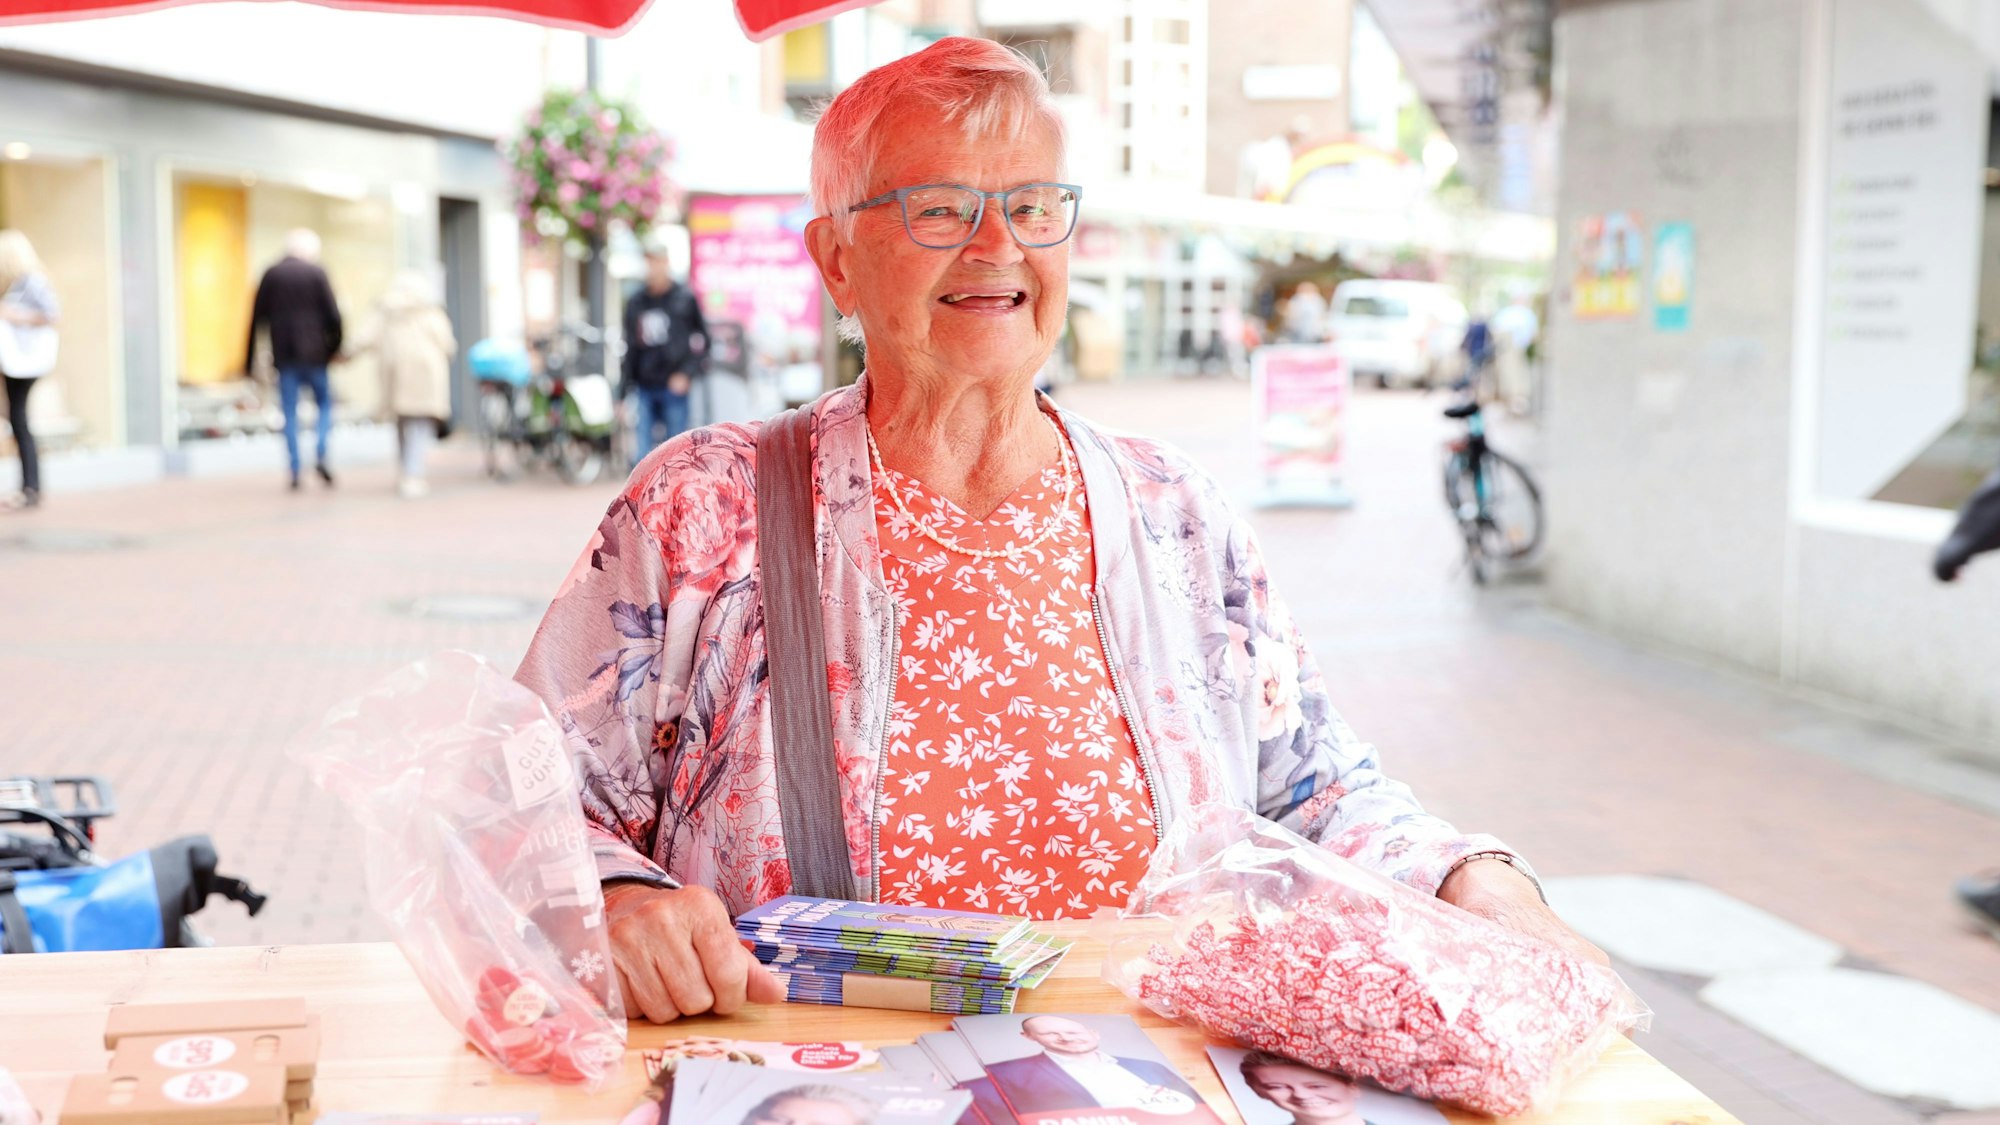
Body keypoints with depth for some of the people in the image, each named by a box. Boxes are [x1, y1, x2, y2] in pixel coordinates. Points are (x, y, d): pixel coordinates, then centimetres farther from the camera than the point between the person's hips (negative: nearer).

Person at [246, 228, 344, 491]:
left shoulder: (271, 275, 6)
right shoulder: (316, 273, -2)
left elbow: (257, 317, 6)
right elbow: (333, 315, -7)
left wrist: (250, 359, 9)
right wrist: (335, 346, 8)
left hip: (284, 354, 2)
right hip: (313, 353, -2)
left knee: (290, 413, 4)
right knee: (325, 402, 12)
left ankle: (295, 471, 0)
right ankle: (321, 456, -6)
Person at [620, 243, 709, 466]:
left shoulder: (685, 298, 2)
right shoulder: (636, 303, 11)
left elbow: (701, 339, 2)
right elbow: (630, 349, 14)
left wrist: (687, 373, -10)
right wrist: (624, 391, 11)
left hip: (675, 387, -3)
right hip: (645, 388, 3)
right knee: (643, 454, -4)